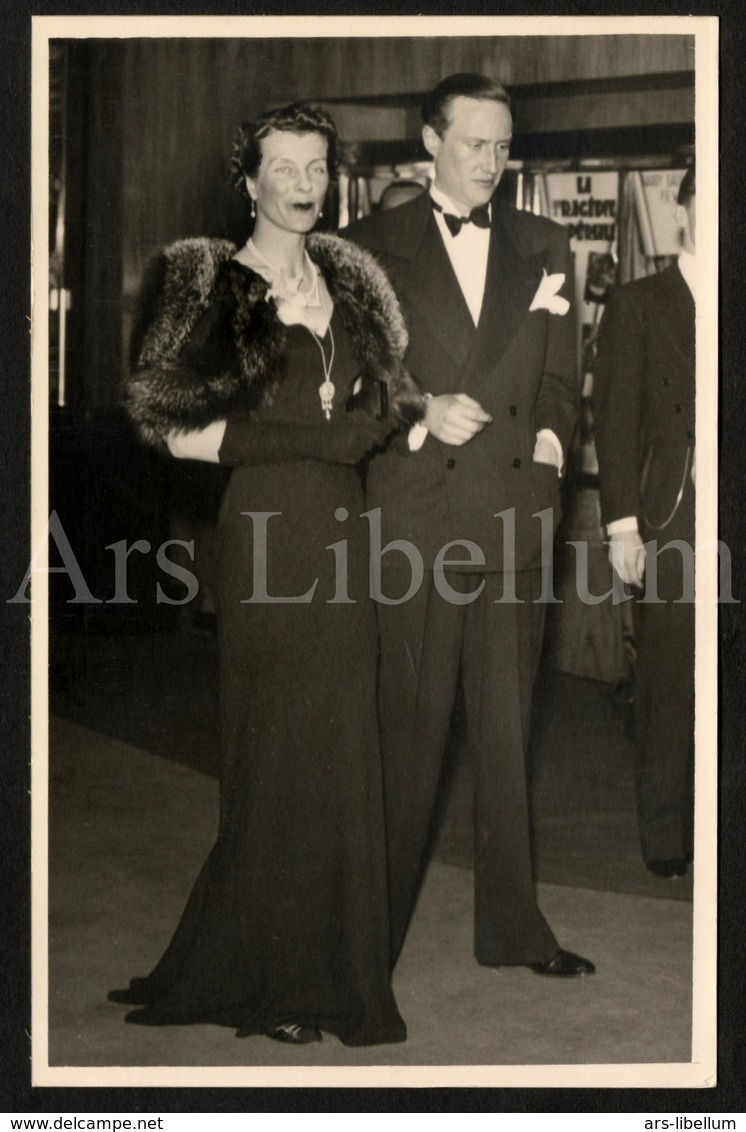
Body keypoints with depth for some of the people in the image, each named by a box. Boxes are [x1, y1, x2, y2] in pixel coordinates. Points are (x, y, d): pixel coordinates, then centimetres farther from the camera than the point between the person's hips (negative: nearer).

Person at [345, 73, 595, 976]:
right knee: (407, 731, 1)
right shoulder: (373, 246, 5)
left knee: (506, 732, 8)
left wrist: (548, 443, -3)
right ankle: (374, 926, 12)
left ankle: (511, 926, 17)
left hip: (515, 518, 3)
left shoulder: (543, 248, 14)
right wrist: (422, 417, -11)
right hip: (414, 518, -3)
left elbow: (561, 378, 15)